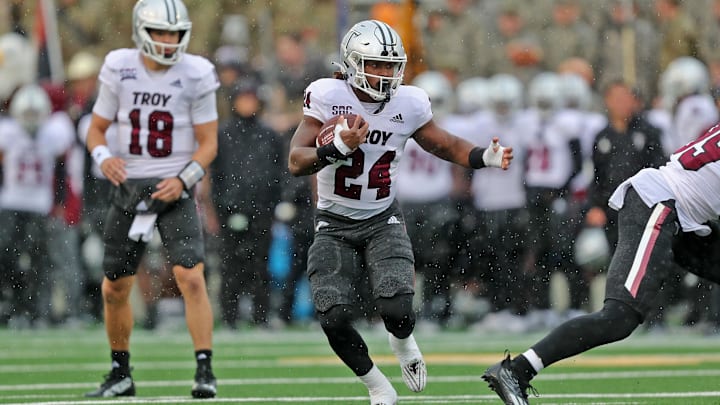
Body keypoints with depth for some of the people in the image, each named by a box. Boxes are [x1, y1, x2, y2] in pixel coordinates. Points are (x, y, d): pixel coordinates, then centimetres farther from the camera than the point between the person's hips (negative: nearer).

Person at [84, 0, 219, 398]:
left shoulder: (195, 75, -7)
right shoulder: (119, 70, -1)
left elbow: (209, 142, -4)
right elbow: (96, 128, 8)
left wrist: (184, 179, -20)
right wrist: (103, 157, -14)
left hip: (173, 189, -3)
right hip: (128, 186, 3)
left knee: (191, 277, -20)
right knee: (114, 289, 8)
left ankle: (205, 370, -16)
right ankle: (120, 374, 25)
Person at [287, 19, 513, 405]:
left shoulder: (408, 104, -7)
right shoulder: (327, 96, -16)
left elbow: (445, 145, 9)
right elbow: (296, 162, -20)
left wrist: (486, 157, -10)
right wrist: (339, 148, -39)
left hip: (383, 221, 1)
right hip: (334, 225, -1)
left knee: (397, 310, -21)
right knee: (334, 317, -17)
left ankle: (402, 342, 20)